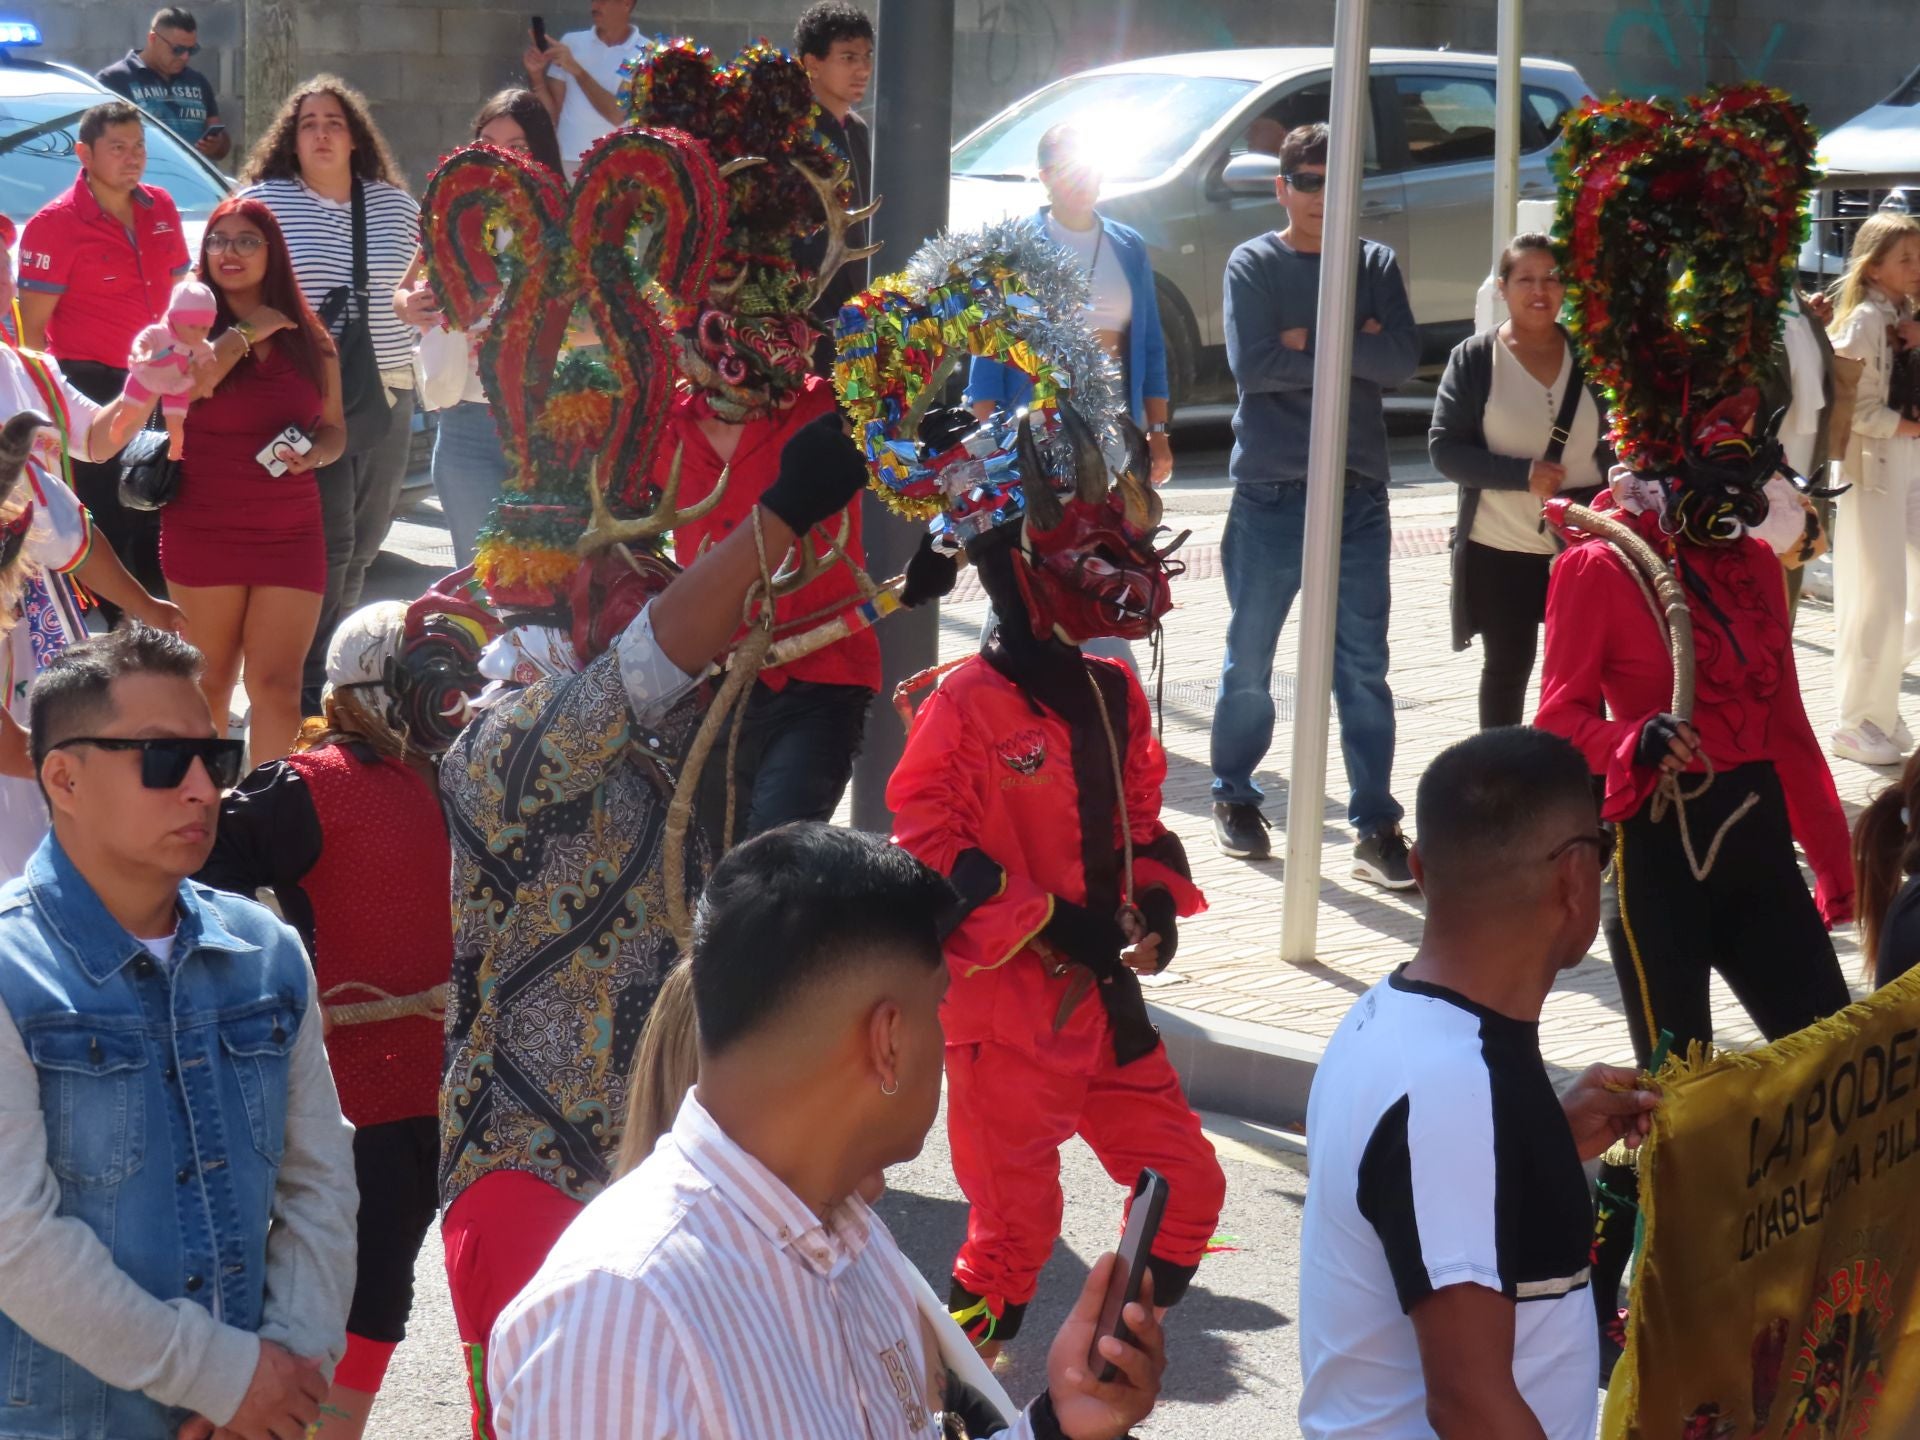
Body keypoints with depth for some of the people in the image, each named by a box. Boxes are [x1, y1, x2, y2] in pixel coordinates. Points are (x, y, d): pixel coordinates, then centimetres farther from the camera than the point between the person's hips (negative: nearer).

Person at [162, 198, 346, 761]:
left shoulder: (309, 338, 9)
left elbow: (334, 427, 16)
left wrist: (316, 453, -6)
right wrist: (244, 333, -9)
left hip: (291, 534, 2)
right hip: (204, 531, -2)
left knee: (277, 684, -5)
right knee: (210, 681, 8)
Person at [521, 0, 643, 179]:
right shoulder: (571, 43, 9)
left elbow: (622, 115, -12)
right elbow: (552, 113, 9)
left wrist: (576, 70, -16)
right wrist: (536, 75, -7)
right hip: (568, 165, 3)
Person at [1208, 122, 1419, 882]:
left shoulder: (1376, 265, 8)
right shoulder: (1253, 265, 2)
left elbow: (1401, 360, -6)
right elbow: (1251, 364, -13)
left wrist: (1309, 344, -12)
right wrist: (1350, 348, -8)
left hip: (1358, 495, 1)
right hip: (1269, 492, -1)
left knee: (1364, 667, 0)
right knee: (1249, 661, 8)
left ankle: (1376, 825, 3)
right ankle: (1234, 797, 25)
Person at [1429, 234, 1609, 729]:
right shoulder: (1473, 359, -4)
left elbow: (1616, 442, 10)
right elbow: (1444, 448, -8)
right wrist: (1522, 474, -20)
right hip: (1501, 550, -1)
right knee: (1506, 667, 10)